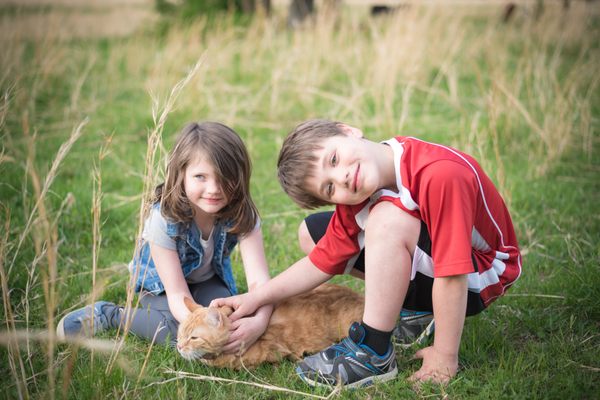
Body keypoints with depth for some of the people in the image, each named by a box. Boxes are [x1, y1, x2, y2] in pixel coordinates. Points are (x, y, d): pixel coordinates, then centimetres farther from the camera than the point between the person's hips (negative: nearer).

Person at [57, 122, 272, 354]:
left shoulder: (242, 215, -27)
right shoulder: (164, 219, -34)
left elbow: (259, 279, -34)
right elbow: (178, 295, -34)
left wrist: (259, 321, -56)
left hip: (208, 280, 3)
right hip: (160, 282, -3)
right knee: (180, 332, -30)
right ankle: (109, 315, -8)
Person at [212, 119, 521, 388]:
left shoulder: (440, 176, -36)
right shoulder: (354, 201, -13)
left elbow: (452, 277, -34)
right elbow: (322, 263, -2)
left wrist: (444, 359, -28)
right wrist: (256, 298, -9)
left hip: (478, 275, -7)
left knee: (387, 219, -35)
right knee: (311, 233, 6)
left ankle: (373, 353, -21)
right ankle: (412, 309, 7)